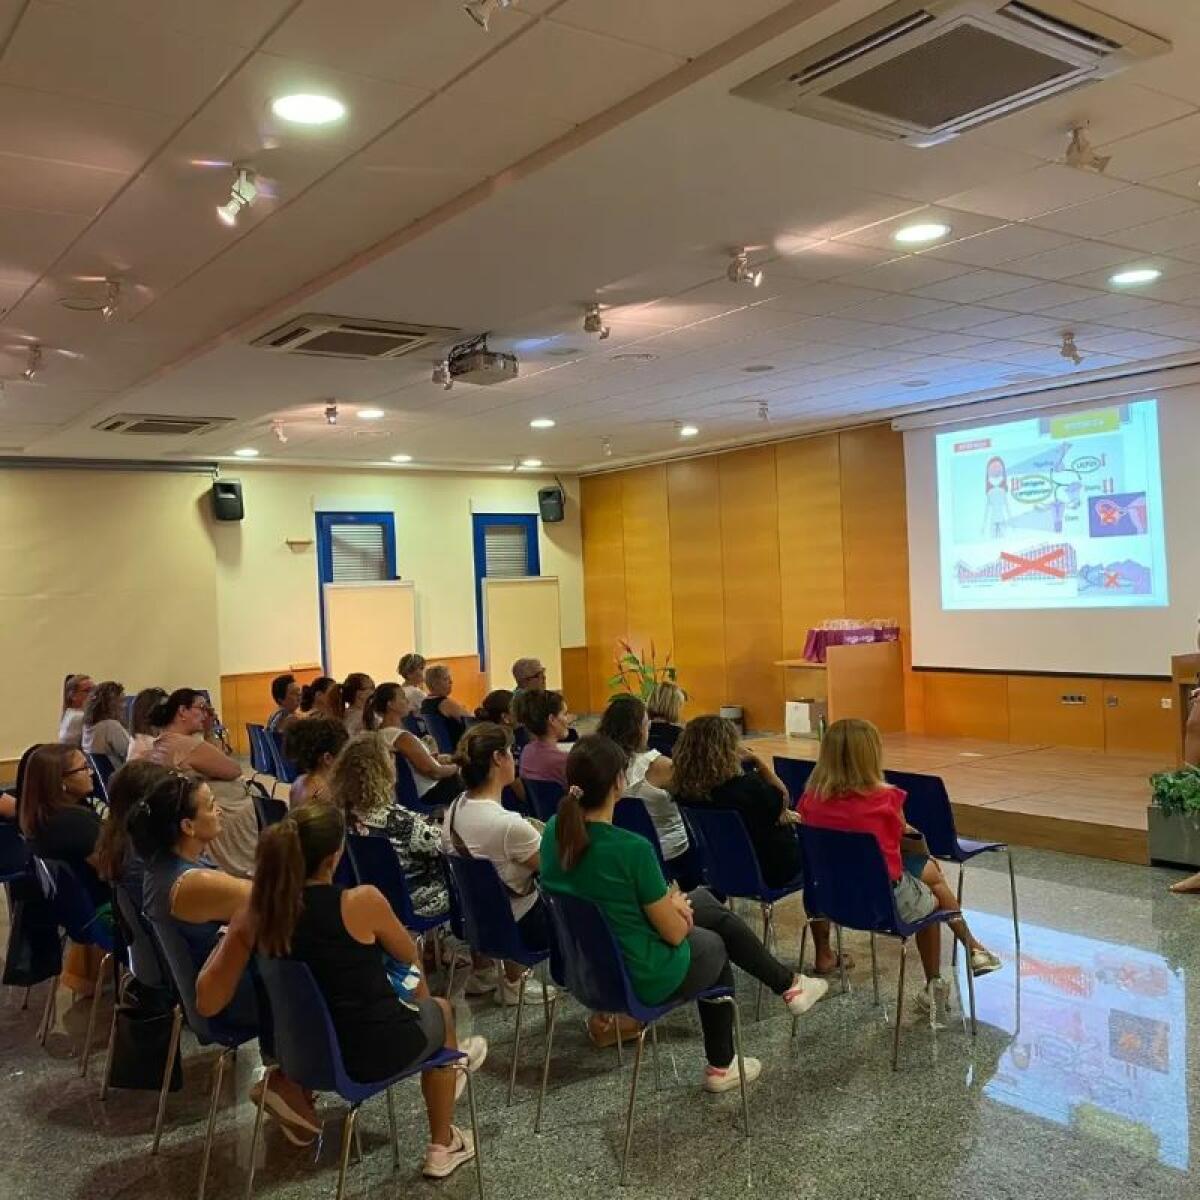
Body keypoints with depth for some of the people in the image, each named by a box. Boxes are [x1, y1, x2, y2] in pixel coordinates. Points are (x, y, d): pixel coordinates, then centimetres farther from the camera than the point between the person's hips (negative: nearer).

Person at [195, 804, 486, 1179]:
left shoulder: (253, 914, -15)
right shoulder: (361, 902, -25)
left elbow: (207, 1002, -9)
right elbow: (408, 956, -5)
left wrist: (229, 934, 4)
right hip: (375, 1051, -5)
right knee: (439, 1011, 30)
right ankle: (442, 1148, 42)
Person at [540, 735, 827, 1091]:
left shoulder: (554, 831, -10)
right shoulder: (632, 848, -30)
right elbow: (675, 933, -17)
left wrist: (664, 901, 5)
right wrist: (675, 905, 4)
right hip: (642, 978, -6)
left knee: (705, 899, 25)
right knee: (714, 946, 27)